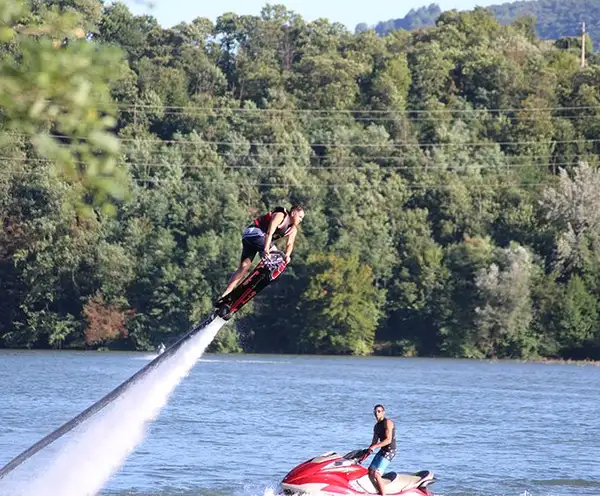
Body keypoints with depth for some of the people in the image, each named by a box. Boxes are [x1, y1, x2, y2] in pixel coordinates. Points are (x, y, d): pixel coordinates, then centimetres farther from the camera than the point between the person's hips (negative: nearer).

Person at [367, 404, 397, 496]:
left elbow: (388, 440, -21)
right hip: (382, 450, 9)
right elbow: (374, 442, 20)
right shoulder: (376, 426, 15)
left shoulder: (388, 422, -12)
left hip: (390, 451, -9)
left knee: (376, 474, -19)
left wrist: (374, 447, -24)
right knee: (370, 472, 7)